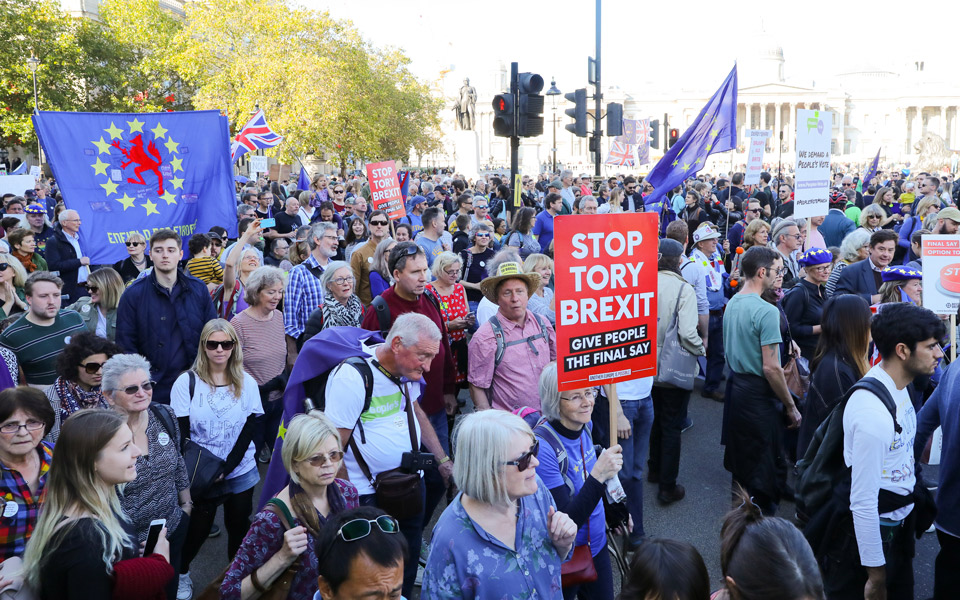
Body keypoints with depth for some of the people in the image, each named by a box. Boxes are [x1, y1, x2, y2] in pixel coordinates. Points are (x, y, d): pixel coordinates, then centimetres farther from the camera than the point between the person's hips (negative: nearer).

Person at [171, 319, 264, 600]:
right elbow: (180, 434, -7)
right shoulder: (187, 382, -7)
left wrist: (225, 468, -13)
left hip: (241, 473, 2)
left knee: (239, 525, 8)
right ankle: (180, 572, 33)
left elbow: (249, 430, -3)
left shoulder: (247, 383, -1)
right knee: (198, 527, 6)